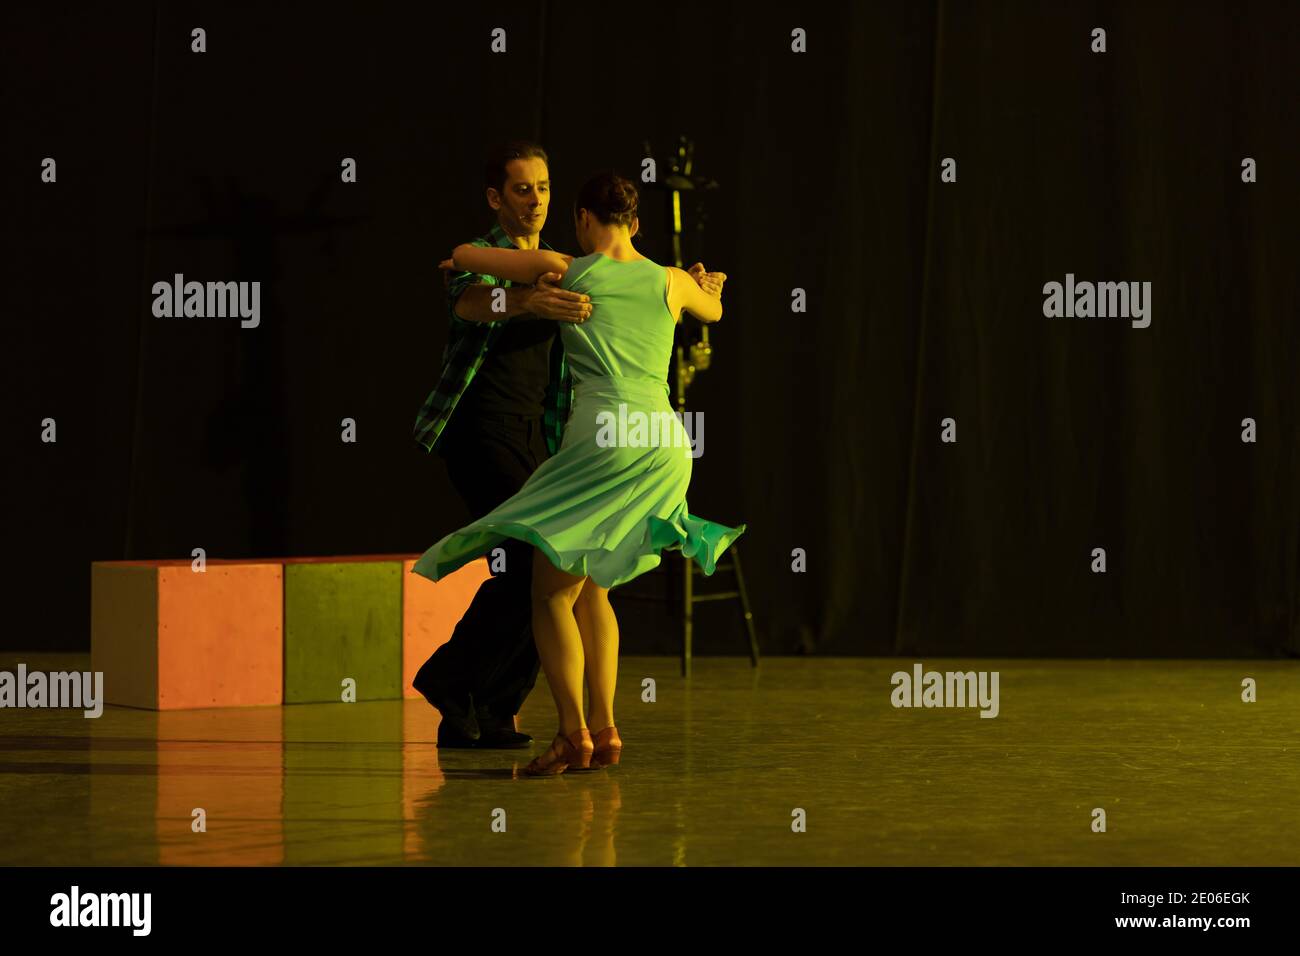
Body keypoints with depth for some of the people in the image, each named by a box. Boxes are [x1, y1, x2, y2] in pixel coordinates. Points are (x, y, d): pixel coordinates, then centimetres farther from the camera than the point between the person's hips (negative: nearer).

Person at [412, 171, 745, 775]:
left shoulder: (564, 271, 5)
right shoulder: (670, 283, 16)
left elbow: (461, 255, 13)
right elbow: (714, 311, 41)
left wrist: (459, 264, 37)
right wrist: (705, 286, 64)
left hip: (603, 437, -6)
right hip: (666, 443, 6)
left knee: (552, 592, -2)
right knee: (589, 588, 18)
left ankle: (573, 734, -15)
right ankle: (604, 729, 10)